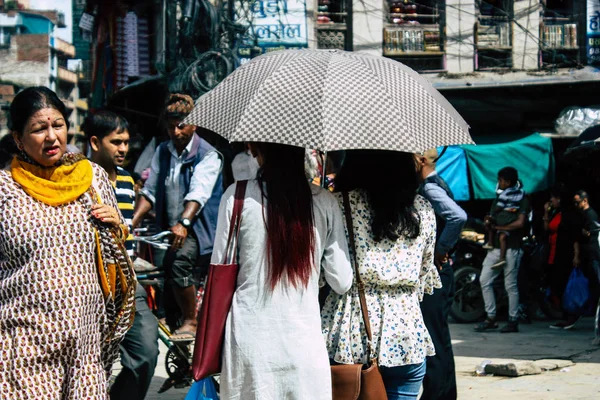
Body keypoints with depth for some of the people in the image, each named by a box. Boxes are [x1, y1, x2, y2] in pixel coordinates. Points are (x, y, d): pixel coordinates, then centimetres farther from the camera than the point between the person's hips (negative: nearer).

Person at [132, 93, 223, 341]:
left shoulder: (207, 154, -8)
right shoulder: (162, 152, 11)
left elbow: (198, 193, -22)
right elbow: (150, 191, 12)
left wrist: (183, 223, -37)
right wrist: (132, 222, -2)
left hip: (198, 229, -7)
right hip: (169, 230, 7)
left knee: (178, 261, -30)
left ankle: (190, 321, -17)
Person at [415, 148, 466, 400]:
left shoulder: (430, 188, -16)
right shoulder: (435, 184, 14)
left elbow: (459, 216, -32)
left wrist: (441, 249, -21)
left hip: (433, 270, -10)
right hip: (436, 270, 10)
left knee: (434, 336, -6)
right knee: (439, 335, 16)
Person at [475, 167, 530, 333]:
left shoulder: (521, 199, -4)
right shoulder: (499, 199, 18)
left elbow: (520, 223, -17)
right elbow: (491, 222, 21)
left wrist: (498, 227, -10)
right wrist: (489, 222, -4)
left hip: (511, 248, -7)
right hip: (495, 247, 8)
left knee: (510, 285, -3)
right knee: (484, 280, 1)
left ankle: (513, 321, 4)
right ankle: (491, 318, 7)